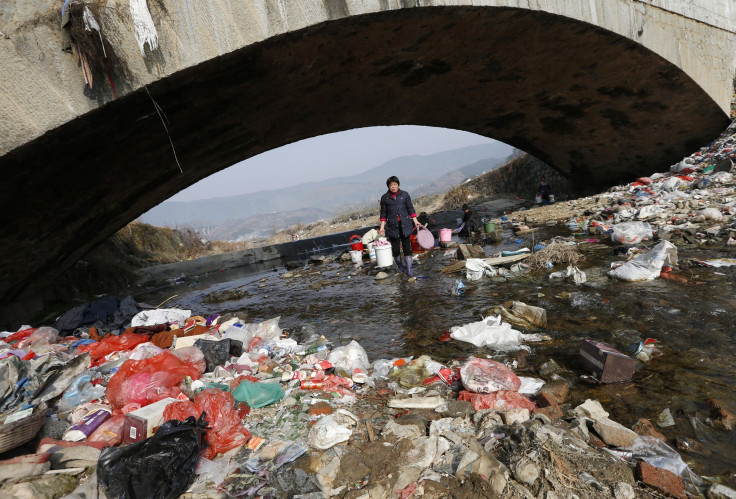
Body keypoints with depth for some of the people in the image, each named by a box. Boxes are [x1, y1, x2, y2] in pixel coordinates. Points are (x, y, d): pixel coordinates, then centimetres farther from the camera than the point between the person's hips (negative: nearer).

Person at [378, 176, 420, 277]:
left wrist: (415, 221, 3)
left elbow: (410, 208, 9)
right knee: (395, 248, 4)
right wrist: (382, 226, 2)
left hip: (405, 225, 0)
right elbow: (383, 213, 7)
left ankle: (408, 269, 3)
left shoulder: (405, 194, 4)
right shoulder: (384, 197, 3)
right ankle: (399, 265, 28)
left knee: (407, 247, -2)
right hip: (392, 226, 0)